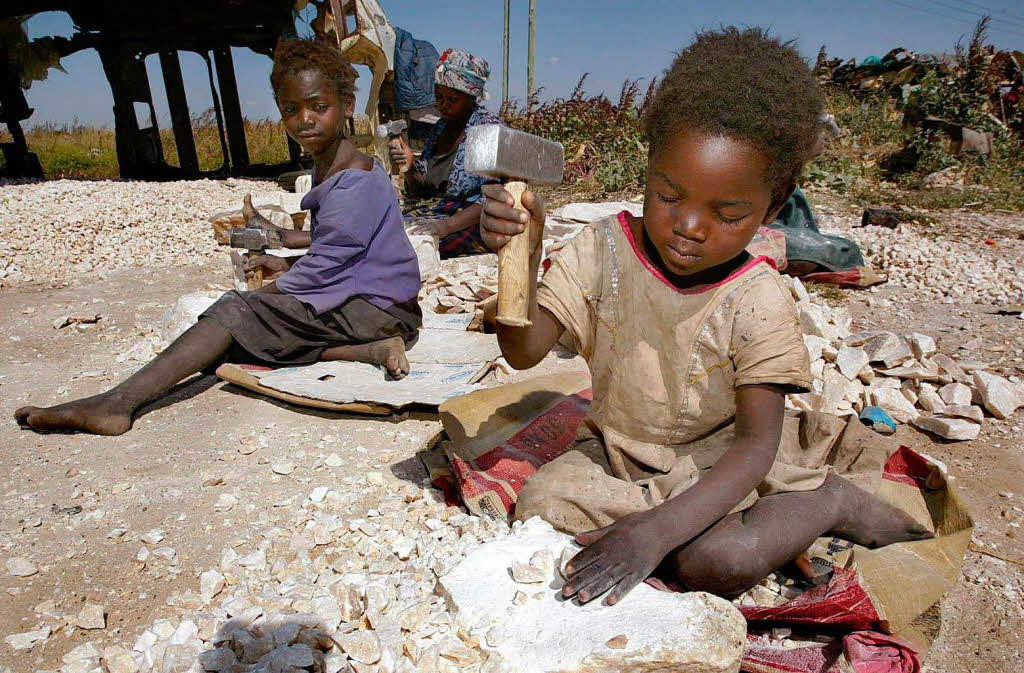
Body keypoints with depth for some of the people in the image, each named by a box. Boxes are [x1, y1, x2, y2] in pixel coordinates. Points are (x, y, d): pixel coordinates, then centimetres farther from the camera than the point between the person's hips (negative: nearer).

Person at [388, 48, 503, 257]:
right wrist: (410, 167, -7)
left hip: (473, 222, -6)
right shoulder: (441, 127, 12)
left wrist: (447, 226, -27)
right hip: (436, 213, 7)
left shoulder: (488, 125, -8)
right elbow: (422, 191, 16)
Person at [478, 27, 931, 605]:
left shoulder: (760, 302, -22)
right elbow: (526, 351, -20)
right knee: (540, 505, -19)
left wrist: (656, 529, -37)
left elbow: (756, 443, -24)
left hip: (721, 465, -3)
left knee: (718, 562, -29)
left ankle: (830, 502, 1)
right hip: (618, 449, 4)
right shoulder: (606, 248, -15)